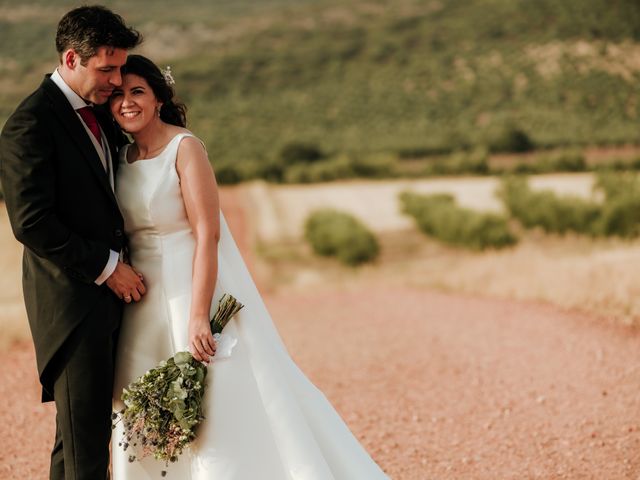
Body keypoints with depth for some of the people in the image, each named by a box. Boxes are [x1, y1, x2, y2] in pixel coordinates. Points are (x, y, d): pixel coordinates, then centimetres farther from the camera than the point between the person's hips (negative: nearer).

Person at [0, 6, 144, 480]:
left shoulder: (99, 115, 13)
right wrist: (107, 267, -14)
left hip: (109, 292, 9)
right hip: (71, 299, -9)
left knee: (91, 425, 14)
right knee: (82, 434, -3)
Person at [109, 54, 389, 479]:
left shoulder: (184, 148, -10)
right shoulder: (122, 158, 9)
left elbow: (207, 235, -16)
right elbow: (120, 235, 12)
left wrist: (198, 317, -23)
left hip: (195, 289, -7)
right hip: (145, 304, 7)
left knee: (223, 409, -5)